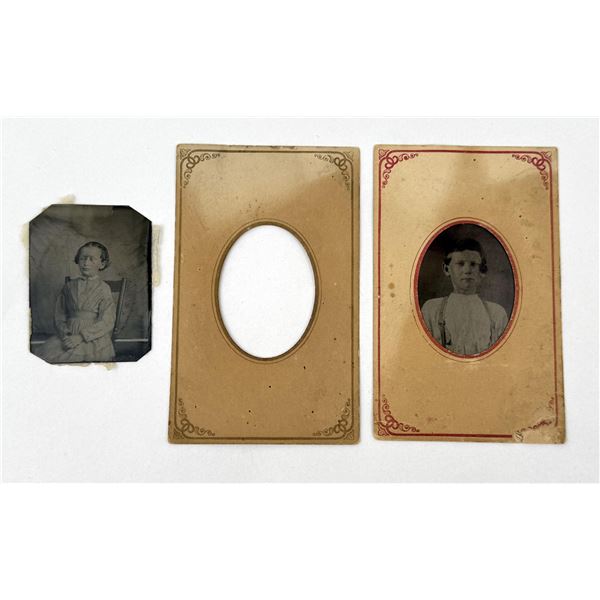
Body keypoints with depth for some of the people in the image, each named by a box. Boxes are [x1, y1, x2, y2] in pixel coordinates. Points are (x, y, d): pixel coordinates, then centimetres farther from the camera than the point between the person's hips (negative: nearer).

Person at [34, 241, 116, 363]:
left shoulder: (103, 289, 1)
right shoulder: (69, 286, 14)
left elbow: (106, 323, -6)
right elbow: (59, 316, 13)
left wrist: (80, 337, -15)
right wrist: (64, 334, -7)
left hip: (93, 338, -4)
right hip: (69, 335, 4)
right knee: (42, 353, -20)